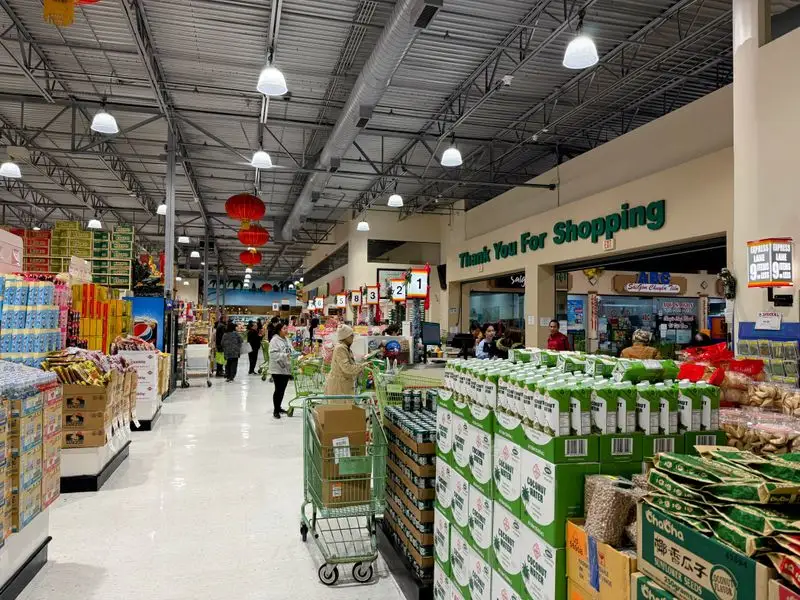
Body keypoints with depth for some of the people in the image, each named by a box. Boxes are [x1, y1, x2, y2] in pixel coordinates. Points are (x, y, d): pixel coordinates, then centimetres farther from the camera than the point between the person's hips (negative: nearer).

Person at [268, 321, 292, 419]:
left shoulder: (286, 339, 13)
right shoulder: (274, 340, -12)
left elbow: (290, 351, 20)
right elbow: (273, 354, -21)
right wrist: (285, 355, -28)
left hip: (286, 369, 8)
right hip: (277, 369, -8)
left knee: (282, 389, 14)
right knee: (278, 389, -4)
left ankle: (278, 407, 28)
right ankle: (275, 410, 5)